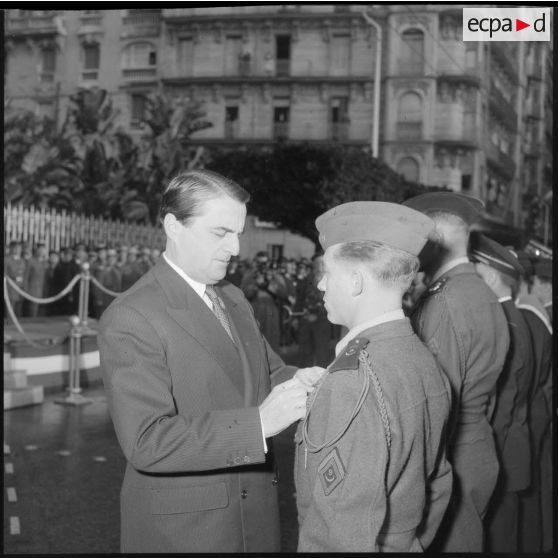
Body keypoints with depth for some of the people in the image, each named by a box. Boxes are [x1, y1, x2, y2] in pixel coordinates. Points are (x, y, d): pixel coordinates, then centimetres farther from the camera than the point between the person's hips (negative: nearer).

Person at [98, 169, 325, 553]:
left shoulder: (234, 299, 9)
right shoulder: (130, 319, -17)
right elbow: (147, 441, -24)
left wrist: (298, 382, -10)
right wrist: (259, 423, -30)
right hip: (181, 528, -7)